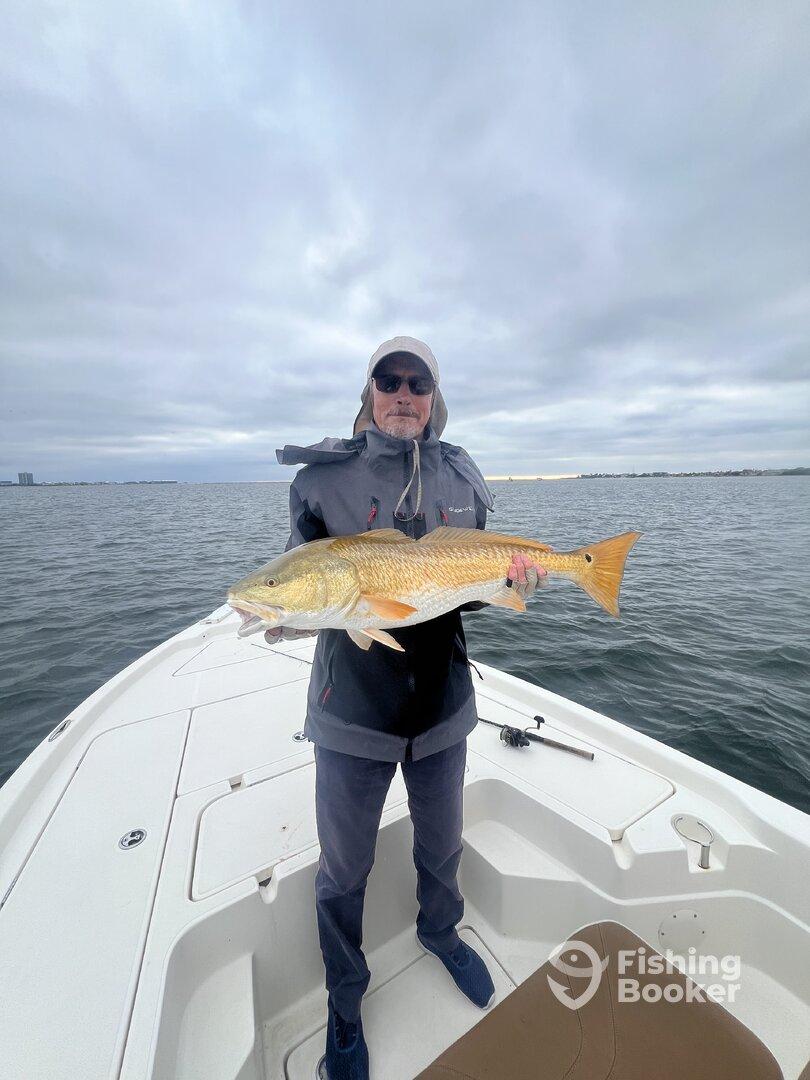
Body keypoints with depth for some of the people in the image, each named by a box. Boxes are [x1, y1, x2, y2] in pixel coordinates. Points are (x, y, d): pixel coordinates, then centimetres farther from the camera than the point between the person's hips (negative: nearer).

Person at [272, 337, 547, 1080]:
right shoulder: (323, 476, -7)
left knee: (442, 843, 27)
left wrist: (509, 578, -12)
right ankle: (345, 1003, 50)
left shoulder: (462, 478, 3)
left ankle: (439, 931, 61)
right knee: (344, 867, 17)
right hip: (352, 709, -2)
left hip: (443, 701, 4)